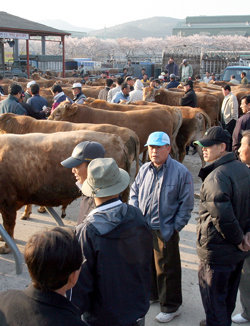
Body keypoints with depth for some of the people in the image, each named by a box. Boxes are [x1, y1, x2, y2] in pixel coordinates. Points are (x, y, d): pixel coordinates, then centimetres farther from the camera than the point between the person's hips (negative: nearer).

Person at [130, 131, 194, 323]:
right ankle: (152, 294, 43)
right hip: (143, 228, 6)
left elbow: (186, 204, -8)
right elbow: (134, 192, 16)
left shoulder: (181, 172, -12)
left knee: (167, 269, 5)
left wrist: (175, 227, -10)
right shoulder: (144, 169, 3)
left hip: (165, 231, -6)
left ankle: (171, 307, 21)